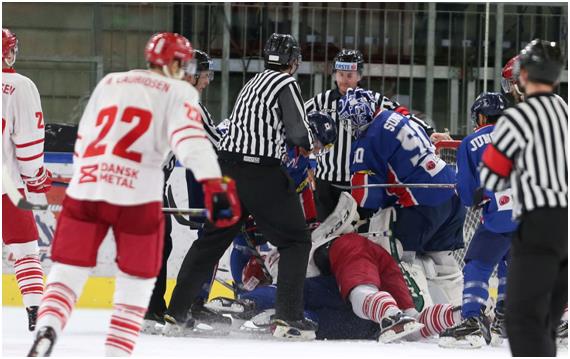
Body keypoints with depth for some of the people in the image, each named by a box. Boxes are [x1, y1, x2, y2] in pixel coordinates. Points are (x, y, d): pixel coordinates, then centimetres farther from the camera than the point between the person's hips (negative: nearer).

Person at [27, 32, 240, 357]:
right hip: (137, 197, -3)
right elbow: (190, 138, -14)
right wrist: (216, 186, -25)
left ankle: (46, 331, -16)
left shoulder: (109, 83, 19)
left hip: (85, 188, 4)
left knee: (68, 271, 9)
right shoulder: (179, 92, 4)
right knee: (136, 282, 13)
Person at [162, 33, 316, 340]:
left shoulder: (252, 84, 21)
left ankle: (176, 314, 14)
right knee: (295, 241, 3)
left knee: (211, 240, 14)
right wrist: (308, 144, 8)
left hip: (229, 166, 7)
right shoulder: (285, 83, -5)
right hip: (262, 173, -7)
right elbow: (298, 131, -12)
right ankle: (288, 318, -7)